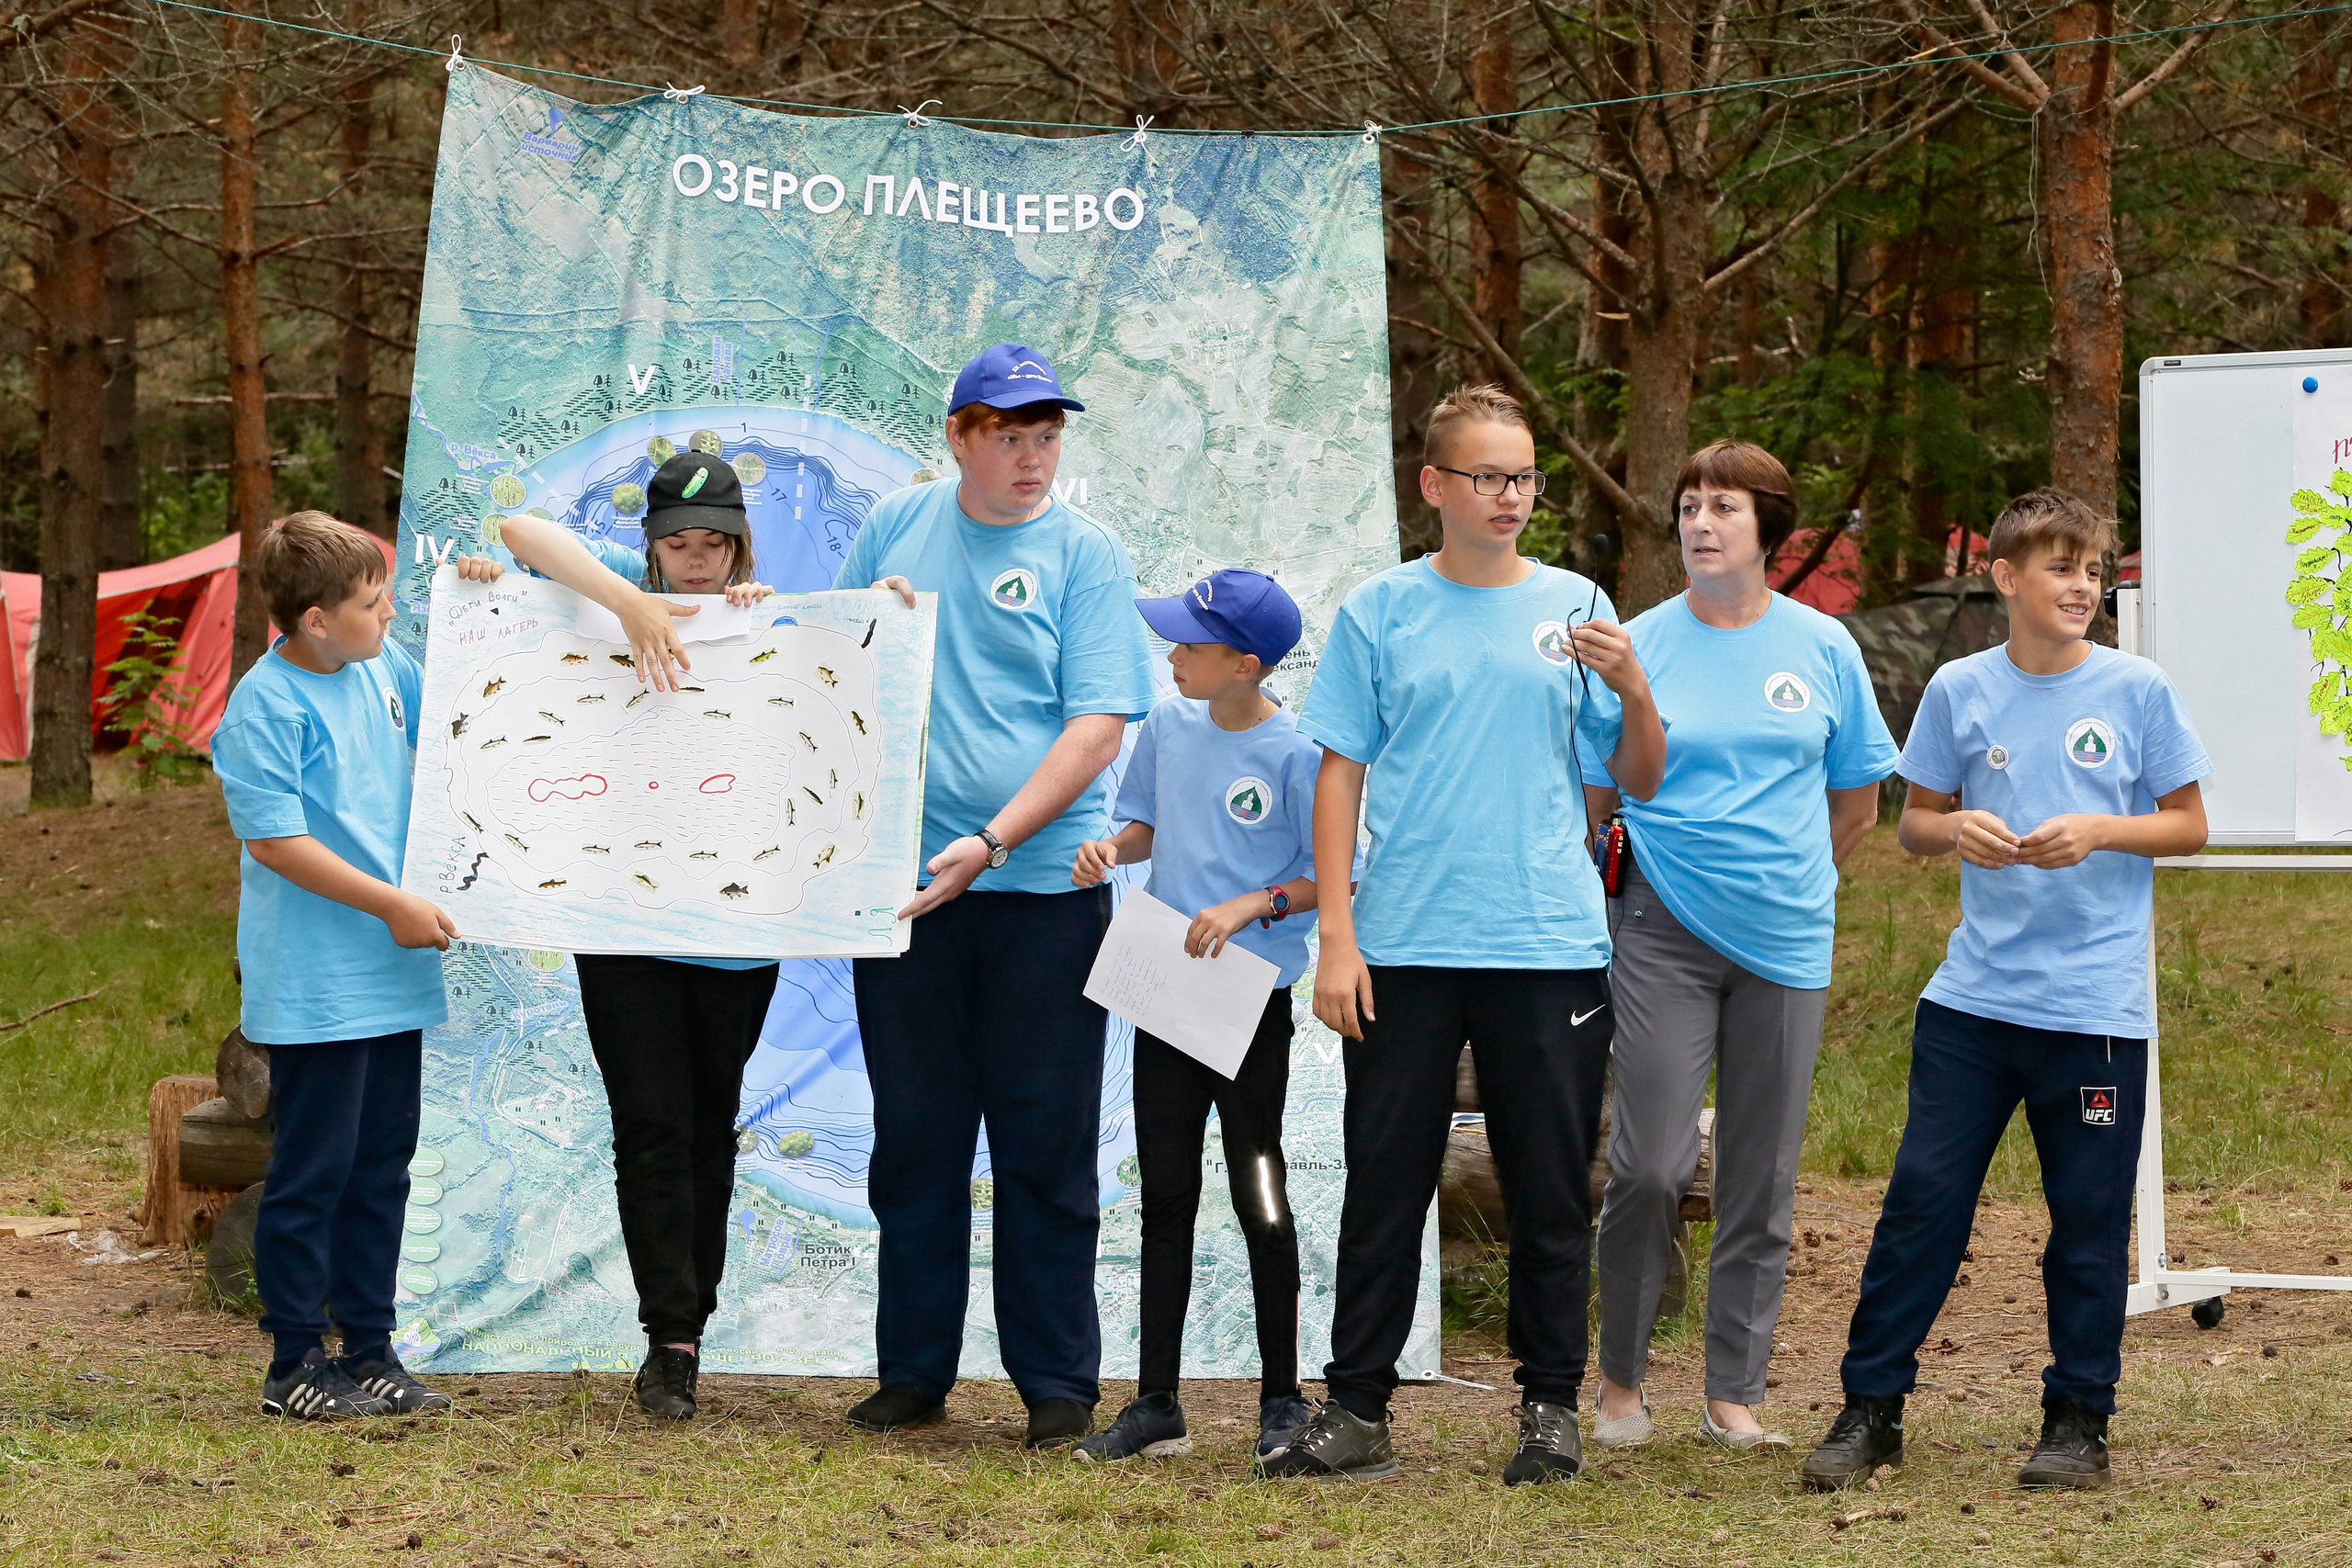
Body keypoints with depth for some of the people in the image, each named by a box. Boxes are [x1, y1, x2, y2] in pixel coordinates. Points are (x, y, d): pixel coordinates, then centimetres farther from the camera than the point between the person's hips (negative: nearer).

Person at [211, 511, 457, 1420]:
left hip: (391, 975, 8)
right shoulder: (264, 708, -15)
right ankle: (294, 1363, 8)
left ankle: (368, 1348, 21)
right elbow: (275, 840, -19)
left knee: (382, 1167, 12)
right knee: (313, 1172, -1)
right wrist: (395, 904, -17)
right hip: (314, 989, -8)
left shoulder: (384, 666, 7)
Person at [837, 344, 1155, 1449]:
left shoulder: (1085, 554, -2)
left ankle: (1058, 1385, 7)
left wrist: (991, 841, -19)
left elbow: (1097, 728, -9)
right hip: (904, 885, 3)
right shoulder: (896, 528, 8)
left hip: (1043, 887, -3)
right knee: (915, 1138, 8)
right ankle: (913, 1371, 17)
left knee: (1045, 1146, 0)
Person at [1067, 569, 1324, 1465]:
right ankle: (1155, 1407, 12)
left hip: (1253, 999, -6)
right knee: (1165, 1195, 8)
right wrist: (1111, 848, -1)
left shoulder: (1294, 754, -12)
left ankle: (1283, 1403, 10)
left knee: (1259, 1196, 0)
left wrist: (1252, 905, -21)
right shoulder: (1168, 727, 5)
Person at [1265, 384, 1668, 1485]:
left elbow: (1640, 782, 9)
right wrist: (1337, 936, -3)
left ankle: (1551, 1405, 14)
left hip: (1550, 942, 1)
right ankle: (1356, 1411, 8)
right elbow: (1340, 775, 4)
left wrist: (1633, 688, -11)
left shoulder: (1574, 607, 8)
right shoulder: (1381, 611, 4)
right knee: (1386, 1184, 2)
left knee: (1550, 1188, 4)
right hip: (1406, 942, -1)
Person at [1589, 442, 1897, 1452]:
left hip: (1785, 941, 2)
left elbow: (1857, 799, 16)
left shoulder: (1822, 647, 6)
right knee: (1650, 1166, -9)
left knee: (1761, 1180, 5)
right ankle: (1622, 1379, 7)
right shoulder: (1639, 646, 1)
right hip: (1665, 938, -2)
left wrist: (1784, 877, 10)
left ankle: (1734, 1395, 13)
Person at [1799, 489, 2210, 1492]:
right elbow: (1913, 823, 13)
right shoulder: (1960, 690, 5)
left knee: (2089, 1220, 3)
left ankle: (2078, 1420, 15)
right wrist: (1954, 828, -9)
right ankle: (1870, 1409, 8)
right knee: (1923, 1196, 0)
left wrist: (2099, 830, -12)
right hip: (1972, 996, 1)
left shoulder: (2138, 692, 0)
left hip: (2096, 1005, -1)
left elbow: (2189, 826, 5)